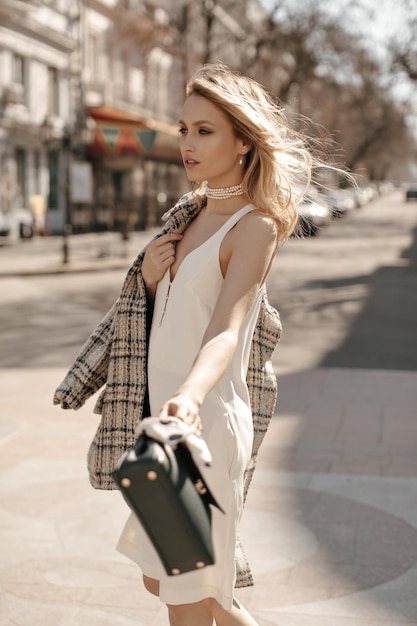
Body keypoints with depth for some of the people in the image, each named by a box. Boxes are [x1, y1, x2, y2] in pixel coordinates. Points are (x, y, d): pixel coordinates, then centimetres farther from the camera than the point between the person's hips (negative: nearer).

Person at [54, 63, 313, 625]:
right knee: (159, 576, 21)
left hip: (206, 423, -9)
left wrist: (190, 399, -48)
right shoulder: (191, 212, 12)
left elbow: (227, 328, -29)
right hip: (166, 418, 9)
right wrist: (149, 279, -4)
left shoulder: (255, 226, -13)